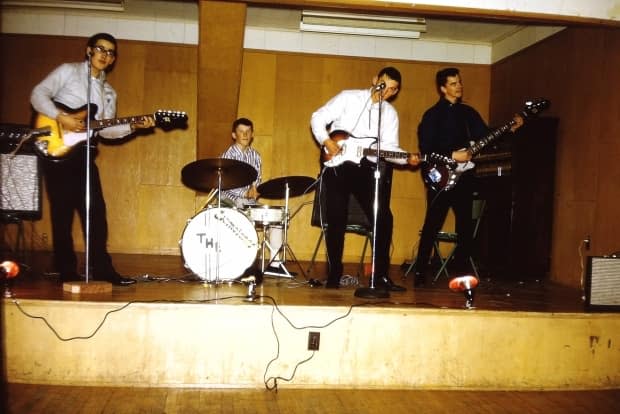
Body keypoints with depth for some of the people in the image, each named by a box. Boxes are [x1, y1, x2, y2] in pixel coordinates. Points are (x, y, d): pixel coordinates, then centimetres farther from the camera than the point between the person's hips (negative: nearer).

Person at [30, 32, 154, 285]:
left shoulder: (108, 93, 19)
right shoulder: (68, 71, 2)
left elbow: (105, 130, 11)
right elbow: (38, 94, -7)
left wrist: (133, 126, -4)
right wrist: (61, 118, -20)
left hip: (84, 154, 6)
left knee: (96, 210, 3)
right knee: (63, 211, -3)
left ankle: (101, 268, 9)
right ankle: (66, 271, 5)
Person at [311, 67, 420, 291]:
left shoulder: (390, 113, 14)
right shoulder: (348, 97, 3)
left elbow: (389, 147, 7)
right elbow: (318, 118, 1)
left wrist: (407, 158, -12)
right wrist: (327, 142, -14)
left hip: (367, 167, 3)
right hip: (338, 164, -3)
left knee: (383, 218, -7)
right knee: (336, 219, -2)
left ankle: (381, 276, 4)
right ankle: (334, 275, 11)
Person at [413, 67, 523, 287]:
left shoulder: (468, 112, 14)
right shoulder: (432, 115, -3)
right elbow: (425, 149, -10)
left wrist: (510, 129, -2)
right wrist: (452, 156, -16)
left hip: (464, 177, 5)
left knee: (466, 226, 8)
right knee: (432, 225, -5)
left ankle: (461, 269, 18)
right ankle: (420, 272, 3)